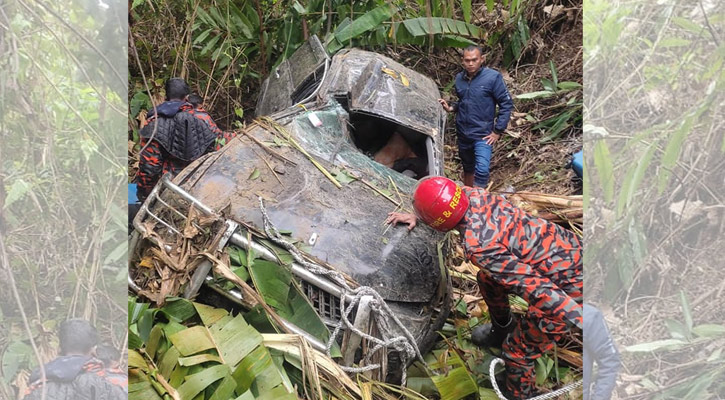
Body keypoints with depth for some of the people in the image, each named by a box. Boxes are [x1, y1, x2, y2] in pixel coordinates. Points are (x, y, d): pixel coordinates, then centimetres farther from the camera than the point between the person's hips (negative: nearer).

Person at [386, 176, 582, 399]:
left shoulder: (478, 247, -32)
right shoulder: (473, 194, -8)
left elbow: (538, 289, -34)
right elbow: (444, 203, 19)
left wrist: (581, 321, -33)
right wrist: (417, 216, 13)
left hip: (566, 287, -9)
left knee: (517, 352, 3)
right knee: (488, 280, 26)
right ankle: (502, 331, 51)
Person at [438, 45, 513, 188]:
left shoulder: (492, 77, -12)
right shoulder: (459, 78, 4)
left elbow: (506, 104, -9)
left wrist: (498, 131, -11)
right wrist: (450, 107, -2)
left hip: (483, 134, -5)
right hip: (463, 133, 5)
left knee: (482, 170, -20)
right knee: (468, 168, 20)